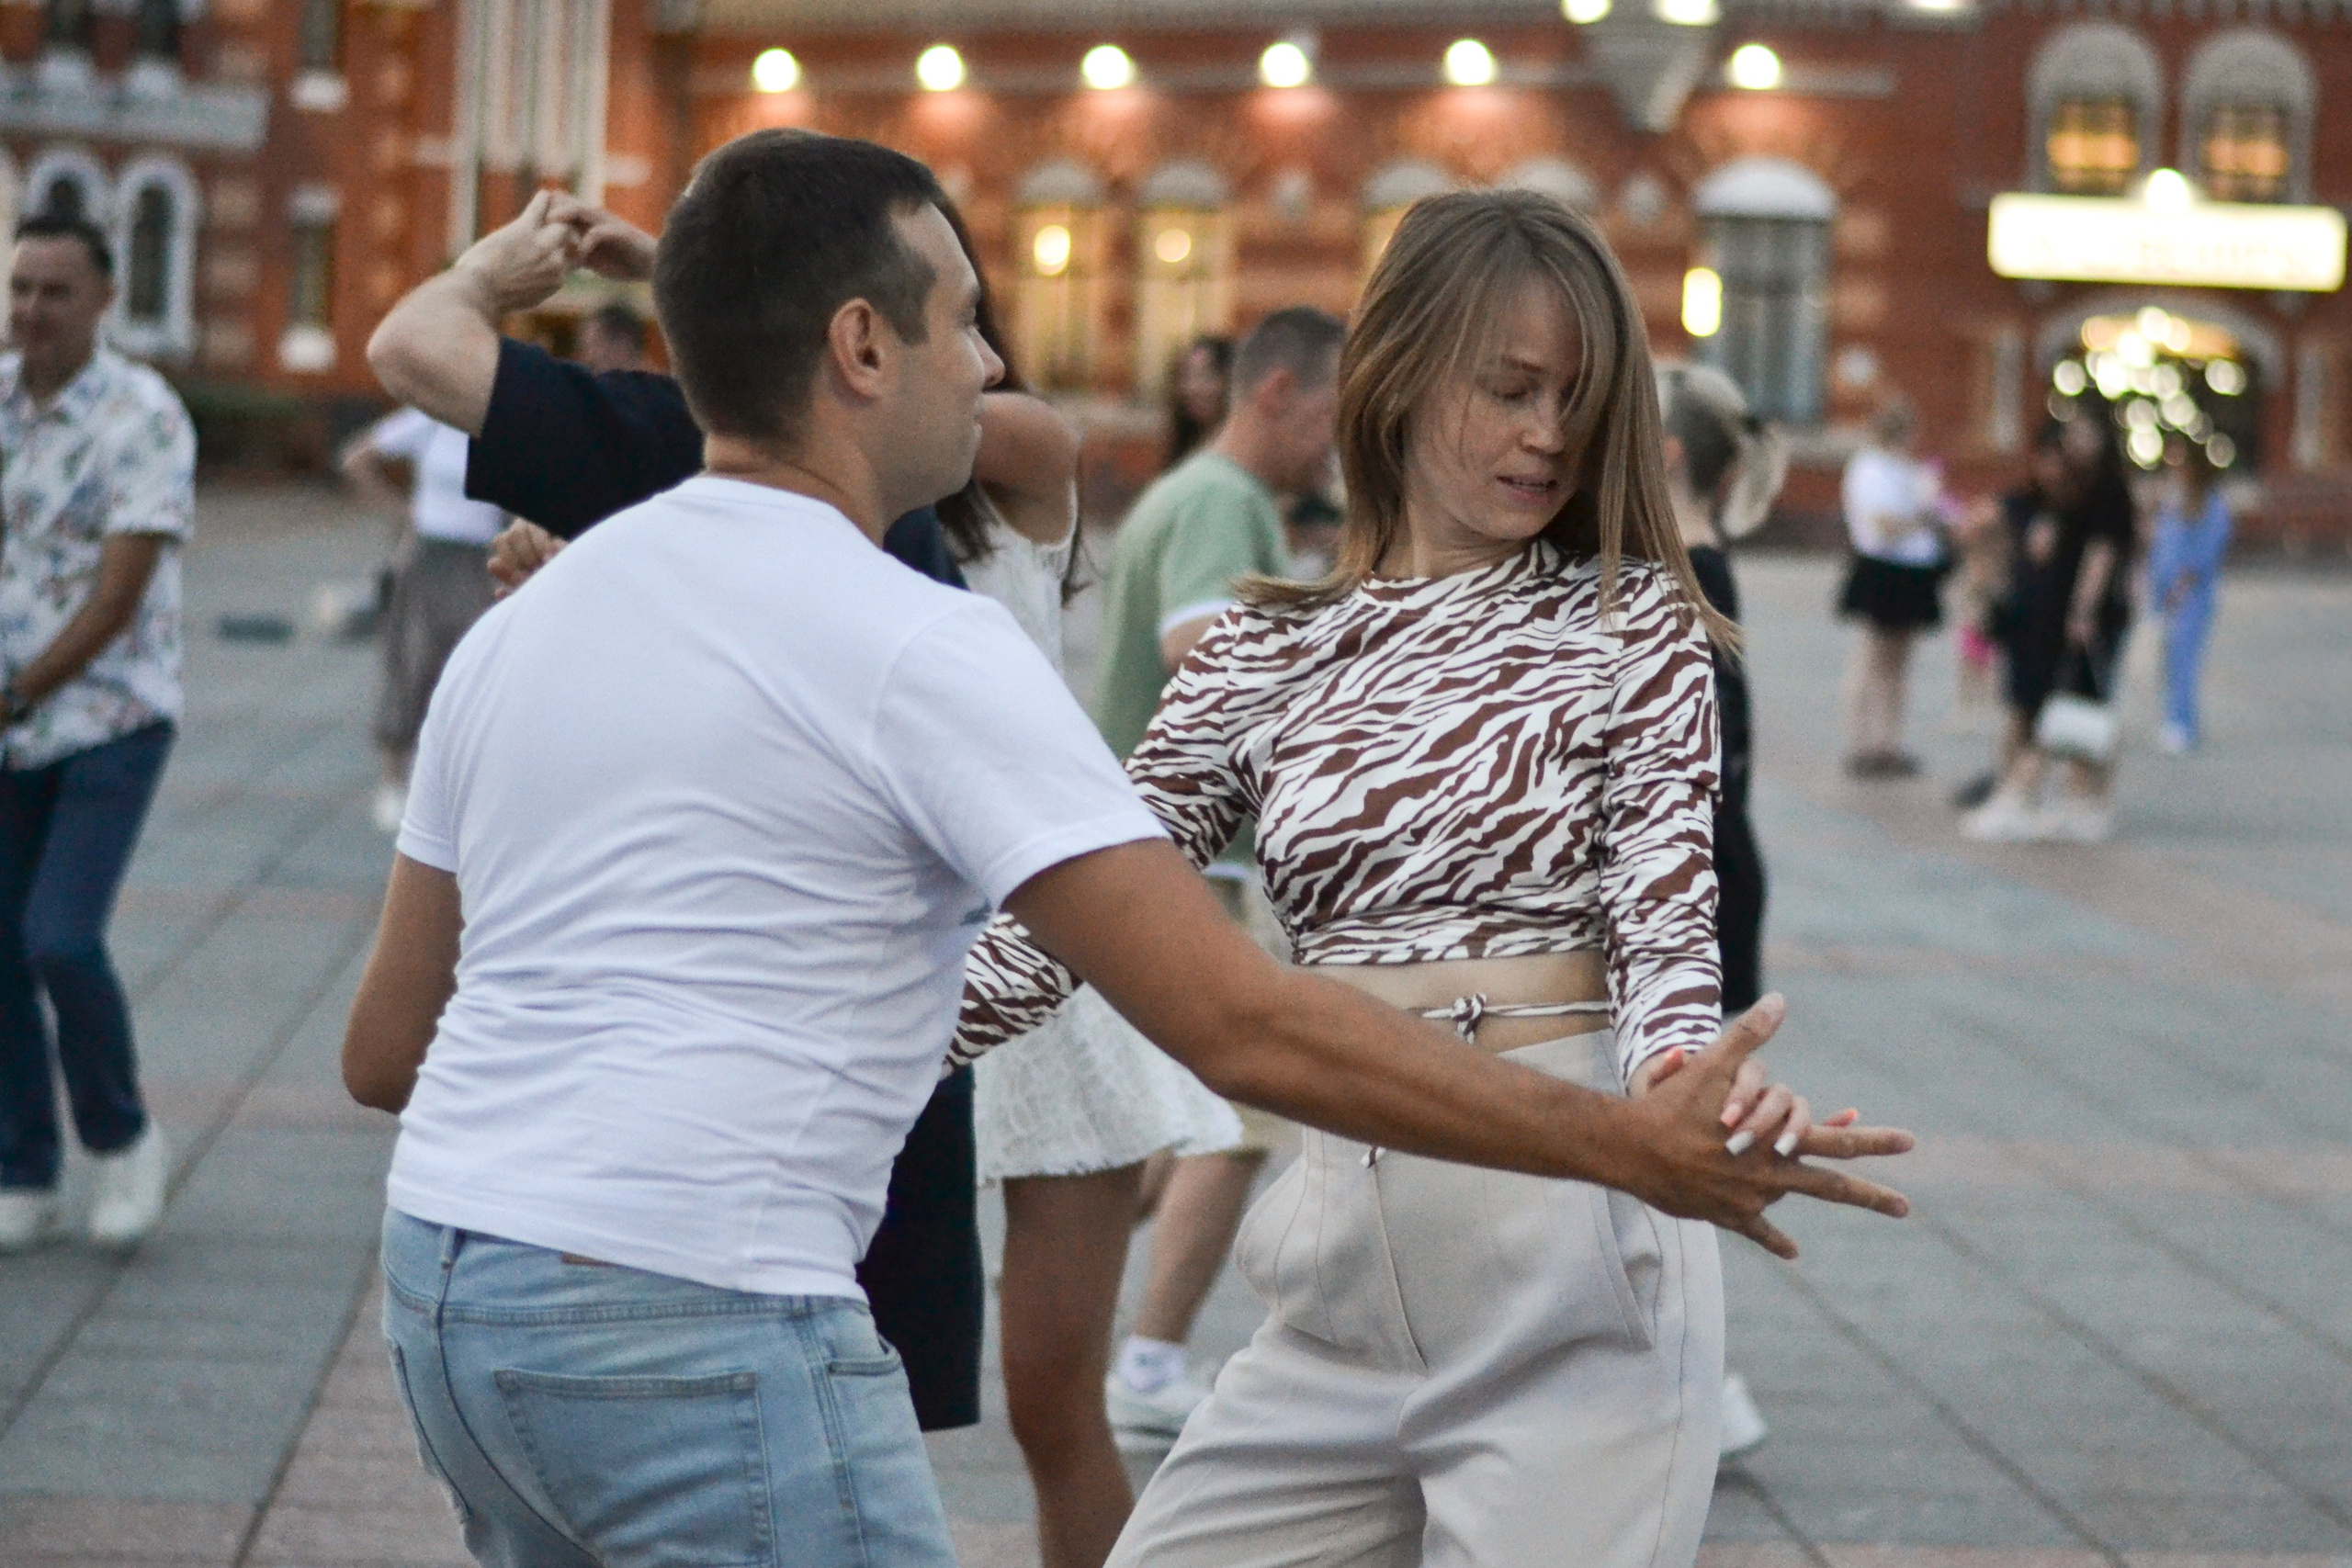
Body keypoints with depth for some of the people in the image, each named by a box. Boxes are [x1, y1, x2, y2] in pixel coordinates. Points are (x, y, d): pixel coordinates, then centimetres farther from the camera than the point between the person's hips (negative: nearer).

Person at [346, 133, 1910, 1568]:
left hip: (446, 1287, 9)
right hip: (695, 1327, -9)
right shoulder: (918, 649, -11)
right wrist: (1634, 1147, -12)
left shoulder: (521, 620, 12)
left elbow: (384, 1046, 16)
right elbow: (1243, 1023, -17)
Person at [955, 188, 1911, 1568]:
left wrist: (1678, 1085, -28)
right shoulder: (1270, 651, 10)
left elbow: (1665, 920, -5)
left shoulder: (1632, 621, 3)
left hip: (1568, 1257, -4)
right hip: (1347, 1258, 4)